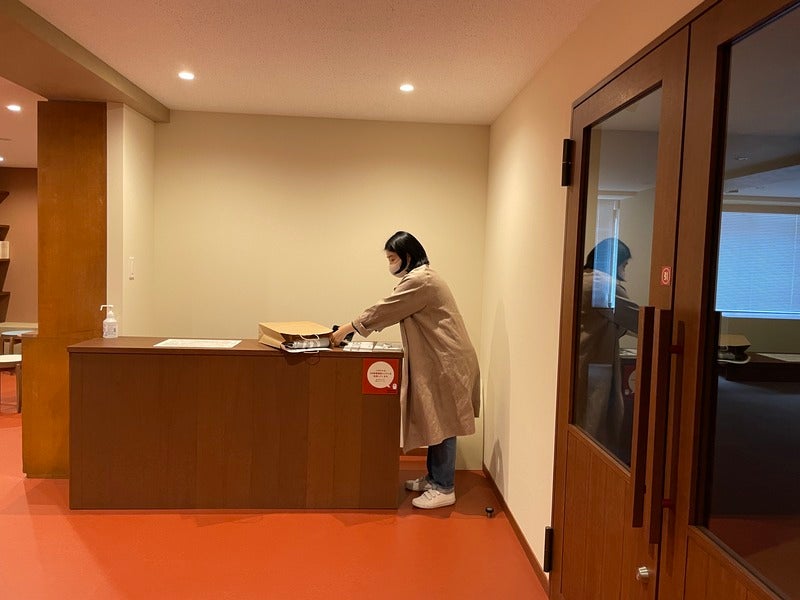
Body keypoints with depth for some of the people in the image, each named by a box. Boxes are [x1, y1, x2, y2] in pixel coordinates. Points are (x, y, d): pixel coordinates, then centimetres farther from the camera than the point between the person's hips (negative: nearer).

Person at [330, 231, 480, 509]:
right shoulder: (420, 278, 17)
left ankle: (444, 489, 4)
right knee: (435, 422, 15)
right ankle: (434, 478, 25)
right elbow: (389, 312, 20)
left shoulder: (419, 281, -17)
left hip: (445, 362, -10)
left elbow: (385, 309, -15)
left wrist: (347, 329, -7)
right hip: (437, 361, 10)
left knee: (442, 424, -4)